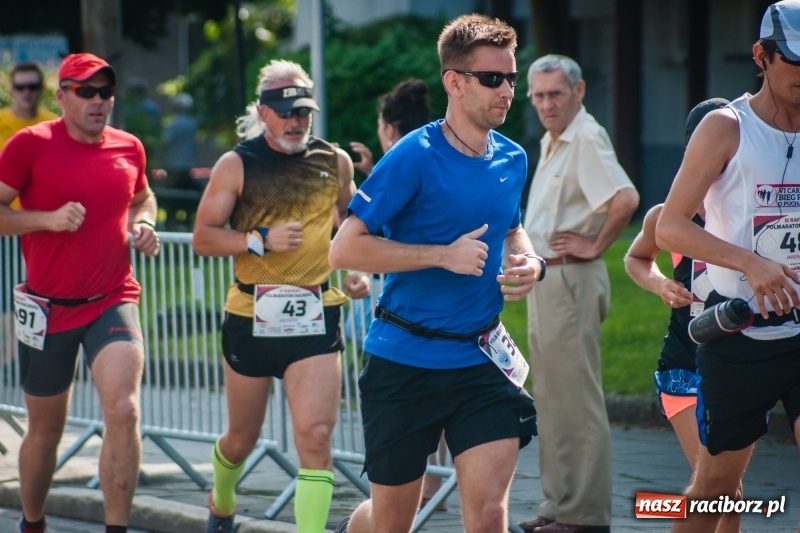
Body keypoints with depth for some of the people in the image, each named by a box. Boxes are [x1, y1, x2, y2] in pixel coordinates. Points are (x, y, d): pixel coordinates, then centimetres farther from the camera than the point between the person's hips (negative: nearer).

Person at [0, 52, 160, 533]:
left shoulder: (128, 147, 5)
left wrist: (143, 224, 4)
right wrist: (48, 219, -19)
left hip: (114, 301, 2)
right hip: (49, 308, -1)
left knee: (123, 411, -20)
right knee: (45, 430, 11)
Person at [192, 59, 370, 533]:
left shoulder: (335, 161, 5)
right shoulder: (237, 165, -4)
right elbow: (203, 237, -7)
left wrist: (359, 270, 6)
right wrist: (262, 240, -20)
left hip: (316, 316, 1)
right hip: (251, 316, -1)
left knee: (315, 436, -14)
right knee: (242, 438, 15)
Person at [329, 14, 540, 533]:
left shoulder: (513, 160, 6)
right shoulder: (414, 157, -14)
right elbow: (345, 249, -17)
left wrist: (529, 262, 4)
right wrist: (444, 255, -21)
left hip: (481, 360, 4)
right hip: (404, 363, -4)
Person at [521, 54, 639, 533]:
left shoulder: (587, 139, -15)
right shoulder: (552, 142, 15)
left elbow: (626, 198, -29)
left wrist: (594, 247, -17)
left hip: (571, 279, -10)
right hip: (544, 279, 10)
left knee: (577, 399, -7)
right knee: (550, 398, 14)